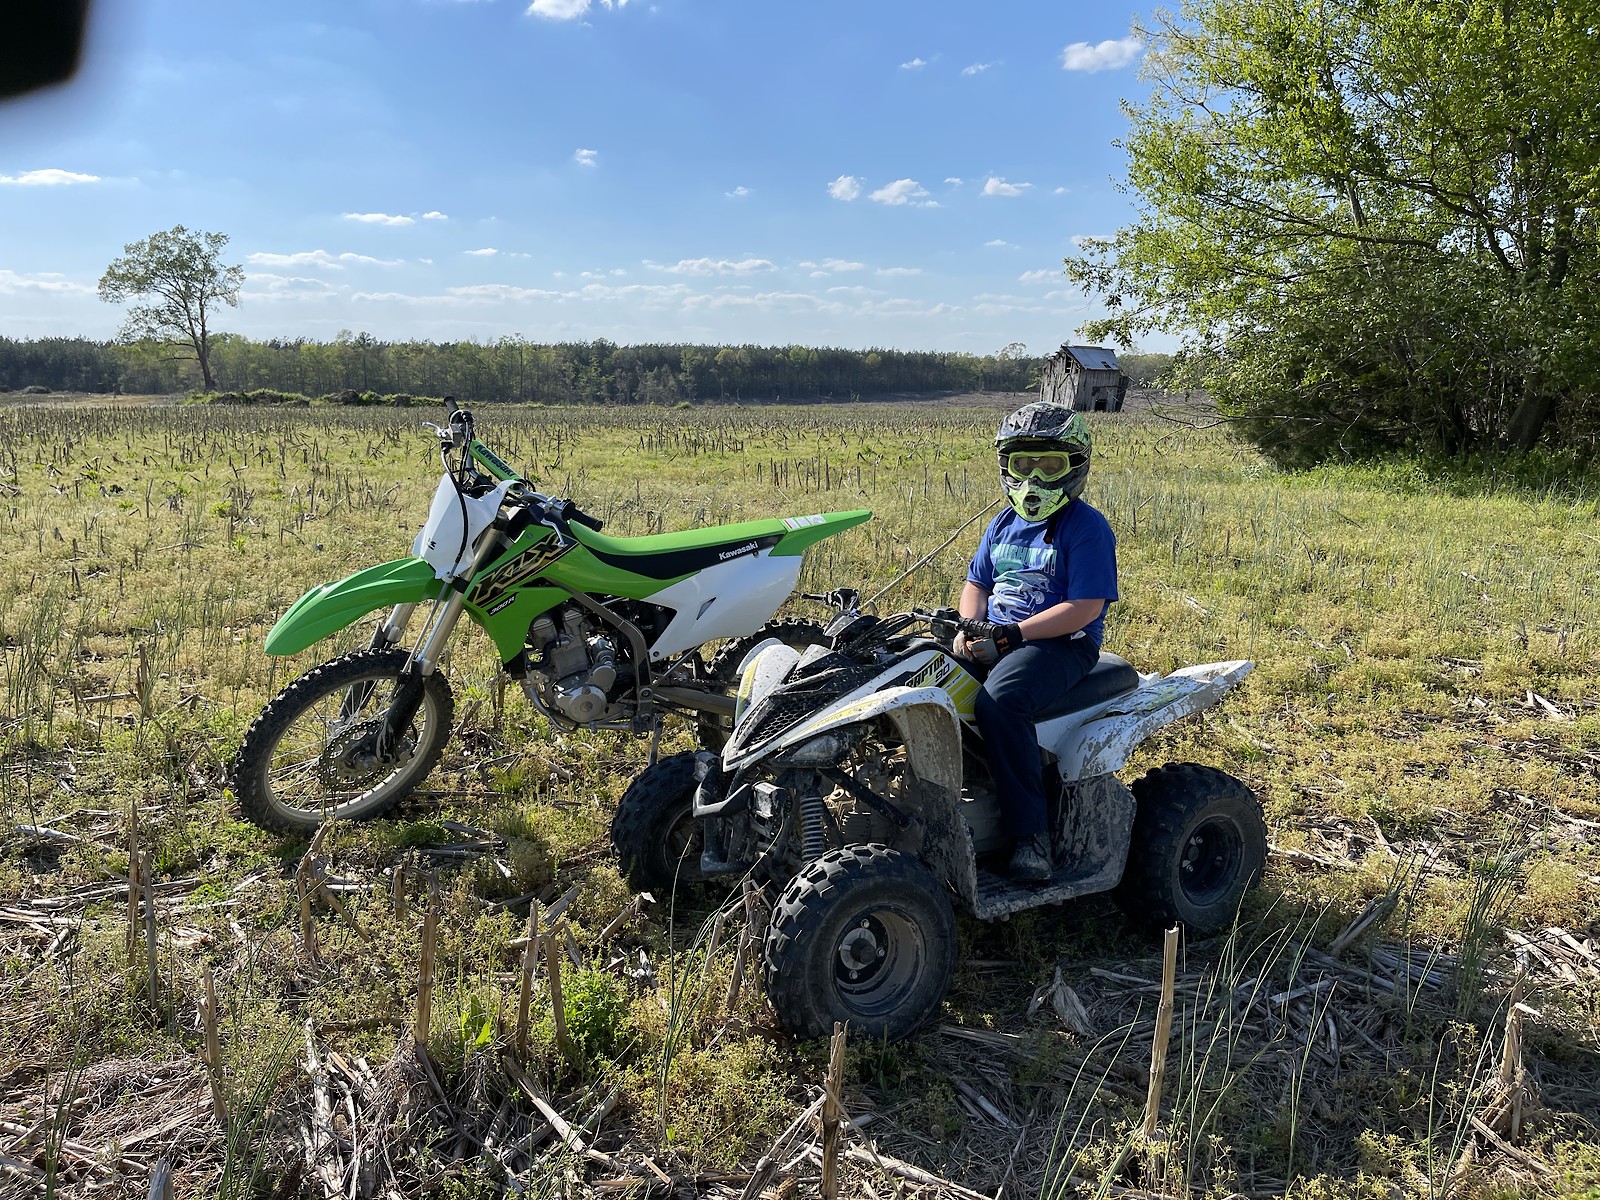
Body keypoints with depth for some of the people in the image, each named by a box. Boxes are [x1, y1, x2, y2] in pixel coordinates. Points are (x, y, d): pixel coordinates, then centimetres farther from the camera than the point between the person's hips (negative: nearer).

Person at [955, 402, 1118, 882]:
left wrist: (1009, 635, -21)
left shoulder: (1087, 527, -6)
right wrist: (971, 626, -2)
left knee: (998, 701, -36)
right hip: (995, 637, 8)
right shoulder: (1003, 524, 16)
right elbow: (976, 583, 22)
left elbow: (1085, 608, -15)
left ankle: (1032, 834, -26)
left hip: (1062, 643, -7)